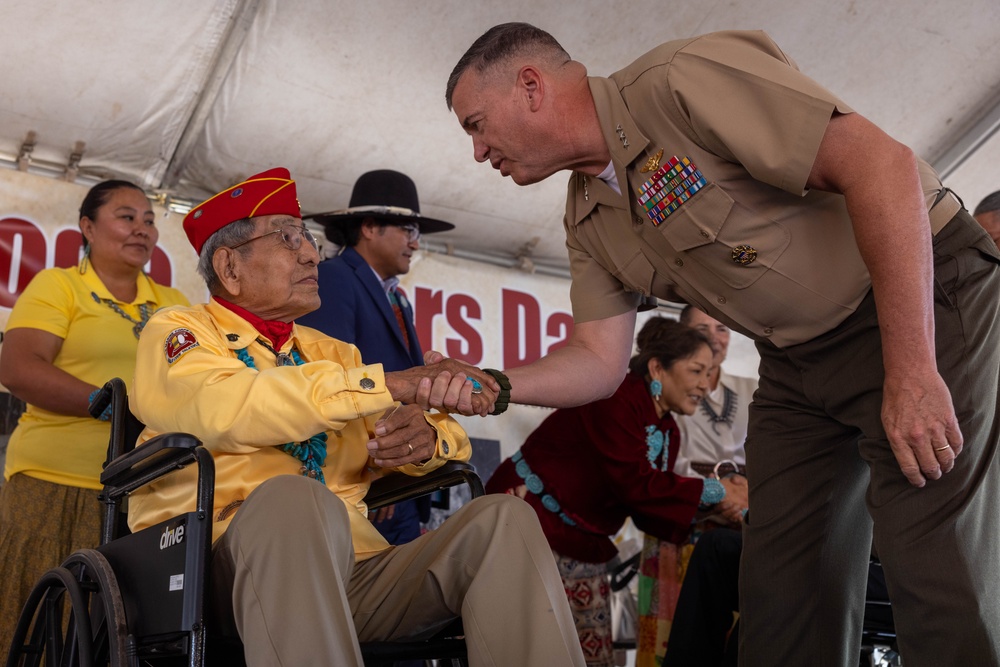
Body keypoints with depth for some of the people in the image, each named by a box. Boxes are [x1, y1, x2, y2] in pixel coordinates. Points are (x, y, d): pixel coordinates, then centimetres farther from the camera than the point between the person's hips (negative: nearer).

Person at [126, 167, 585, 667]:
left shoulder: (330, 352, 23)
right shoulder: (177, 333, 8)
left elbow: (450, 440, 19)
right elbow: (227, 409, -16)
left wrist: (425, 436, -7)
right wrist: (393, 383, -19)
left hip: (348, 572, 5)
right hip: (225, 564, -5)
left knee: (501, 520, -15)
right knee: (294, 499, -36)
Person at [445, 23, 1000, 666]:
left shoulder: (683, 78, -21)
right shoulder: (588, 221, 6)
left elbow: (883, 162, -26)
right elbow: (599, 360, 7)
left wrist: (911, 373, -28)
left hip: (924, 296, -7)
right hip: (799, 359, 8)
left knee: (934, 569, -15)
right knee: (782, 576, 4)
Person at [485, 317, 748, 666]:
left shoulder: (668, 432, 7)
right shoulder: (616, 399, -20)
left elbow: (649, 512, 5)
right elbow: (633, 482, -27)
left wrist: (713, 506, -9)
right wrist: (712, 492, -20)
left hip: (582, 547, 9)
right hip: (529, 523, -9)